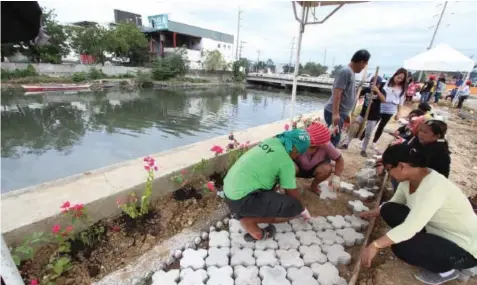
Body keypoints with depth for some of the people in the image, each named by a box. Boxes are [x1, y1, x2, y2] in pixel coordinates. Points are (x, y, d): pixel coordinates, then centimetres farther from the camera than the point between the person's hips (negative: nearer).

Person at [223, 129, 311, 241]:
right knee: (294, 207, -6)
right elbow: (292, 193, 1)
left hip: (229, 190, 9)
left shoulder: (270, 141, 8)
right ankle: (249, 220, 0)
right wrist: (302, 209, 20)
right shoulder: (286, 161, -11)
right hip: (241, 199, -9)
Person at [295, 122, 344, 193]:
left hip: (314, 169, 3)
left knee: (327, 168, -29)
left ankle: (314, 186, 3)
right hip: (299, 167, -2)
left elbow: (339, 159, -15)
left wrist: (336, 177, -30)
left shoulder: (326, 145, -27)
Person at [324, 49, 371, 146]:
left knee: (335, 139, 14)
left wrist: (345, 114, 25)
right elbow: (337, 93, -21)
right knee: (333, 139, -8)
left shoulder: (351, 72, 16)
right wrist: (335, 114, -26)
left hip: (341, 112, 10)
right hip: (334, 113, -10)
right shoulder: (346, 71, -13)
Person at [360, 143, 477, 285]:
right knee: (389, 210, -5)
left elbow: (410, 228, -38)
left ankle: (446, 270, 4)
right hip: (437, 232, 8)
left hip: (465, 248, -7)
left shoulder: (433, 187, -34)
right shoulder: (408, 179, -9)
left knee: (401, 247, -26)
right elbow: (394, 203, 9)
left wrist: (375, 246, -34)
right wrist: (371, 213, 7)